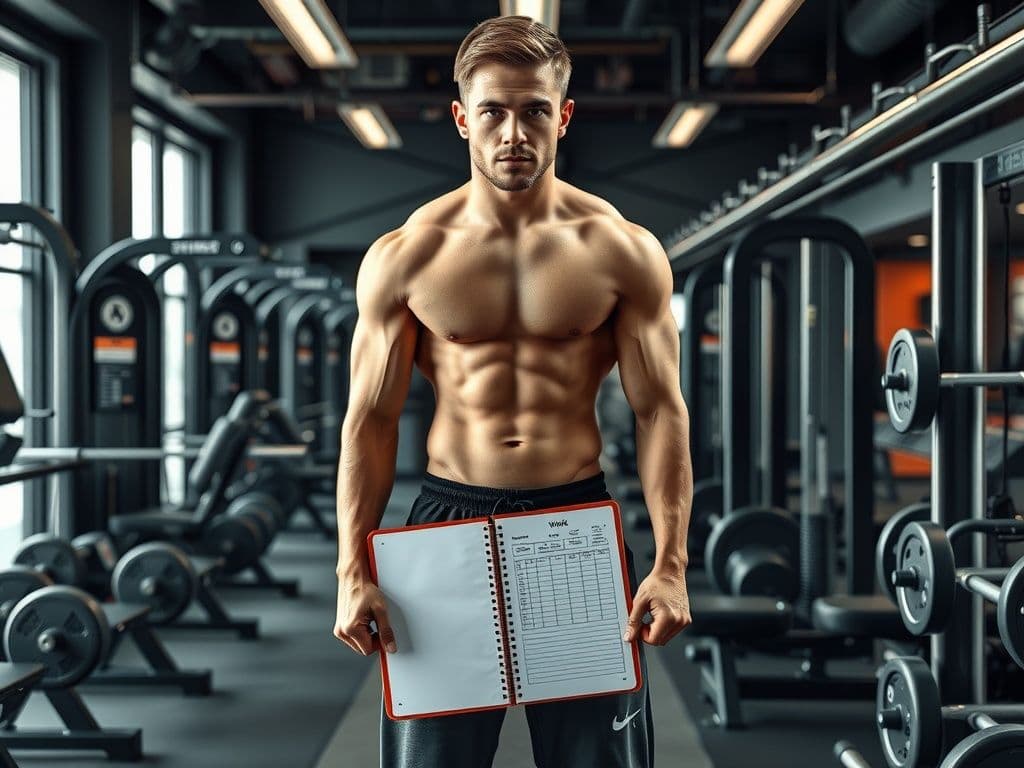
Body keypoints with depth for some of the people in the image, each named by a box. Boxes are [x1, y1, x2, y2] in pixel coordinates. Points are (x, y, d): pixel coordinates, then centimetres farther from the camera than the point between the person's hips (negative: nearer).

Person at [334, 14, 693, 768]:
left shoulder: (623, 252, -1)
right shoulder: (403, 258, -1)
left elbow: (660, 411, -1)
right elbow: (370, 420, 1)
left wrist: (671, 566, -11)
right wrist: (354, 574, -8)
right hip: (450, 518, 0)